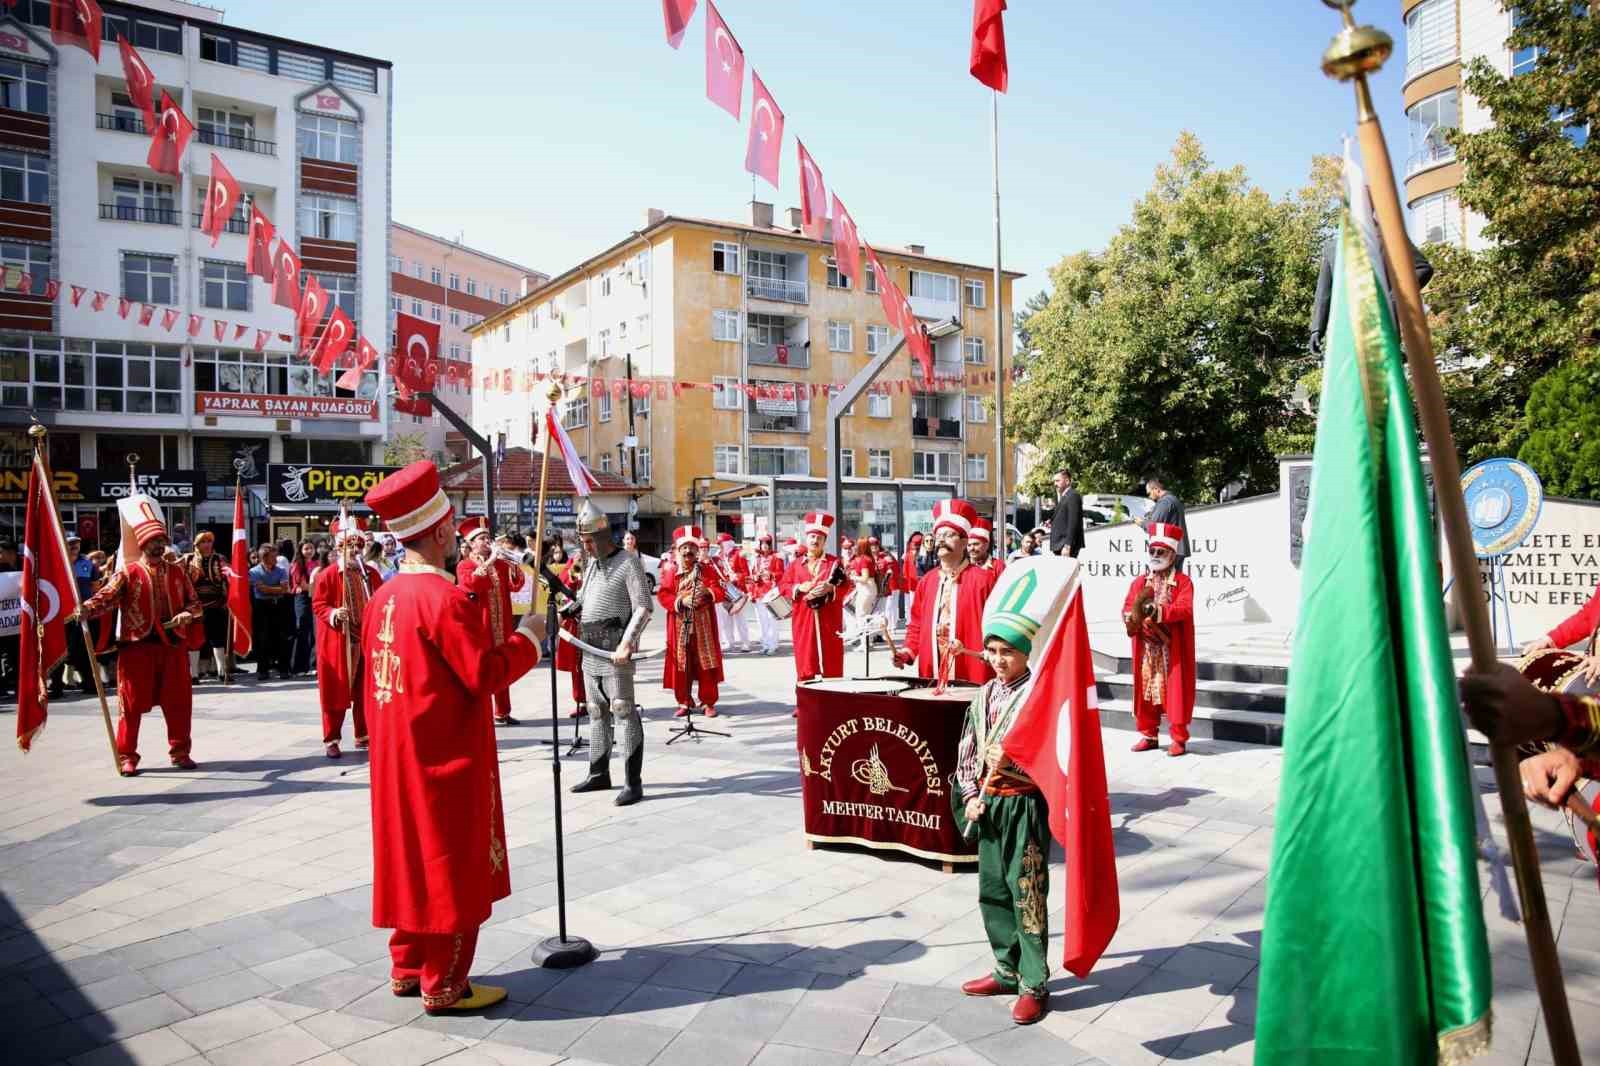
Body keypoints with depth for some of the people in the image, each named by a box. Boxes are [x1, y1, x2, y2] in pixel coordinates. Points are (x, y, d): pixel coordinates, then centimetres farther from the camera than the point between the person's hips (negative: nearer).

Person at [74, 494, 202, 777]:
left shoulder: (177, 572, 10)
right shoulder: (128, 572, -1)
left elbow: (194, 602, 14)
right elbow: (107, 596, -15)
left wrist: (187, 614, -8)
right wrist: (87, 608, -35)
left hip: (173, 644, 3)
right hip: (138, 644, -3)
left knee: (179, 701, 7)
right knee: (132, 701, 2)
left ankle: (180, 752, 19)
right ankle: (126, 756, 12)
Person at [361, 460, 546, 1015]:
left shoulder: (384, 595, 6)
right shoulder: (445, 597, -21)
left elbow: (376, 673, 14)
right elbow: (486, 674, -21)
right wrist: (528, 637, -9)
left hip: (398, 754, 9)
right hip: (447, 757, -9)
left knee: (412, 854, 18)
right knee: (452, 864, 3)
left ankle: (408, 966, 30)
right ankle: (444, 985, 12)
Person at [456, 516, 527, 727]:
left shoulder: (500, 564, 14)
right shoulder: (464, 566, 0)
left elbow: (516, 585, 3)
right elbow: (469, 585, -21)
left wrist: (512, 564, -13)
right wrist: (489, 563, -22)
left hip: (501, 627, 5)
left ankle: (502, 712, 18)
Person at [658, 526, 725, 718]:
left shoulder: (708, 570, 4)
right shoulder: (672, 573, 3)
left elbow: (721, 591, -3)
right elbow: (663, 595, -4)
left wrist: (708, 592, -23)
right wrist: (680, 601, -18)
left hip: (703, 625, 0)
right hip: (680, 626, 0)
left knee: (706, 663, 2)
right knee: (681, 664, 3)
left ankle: (709, 702, 12)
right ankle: (684, 702, 15)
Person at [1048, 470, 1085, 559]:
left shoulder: (1073, 496, -10)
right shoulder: (1062, 497, 20)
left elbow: (1073, 522, -17)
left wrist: (1067, 546, -22)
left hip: (1066, 546, -10)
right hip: (1059, 547, 10)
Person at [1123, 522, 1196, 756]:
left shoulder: (1183, 582, -2)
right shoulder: (1139, 582, 10)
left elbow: (1184, 609, -18)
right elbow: (1126, 610, 2)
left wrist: (1158, 611, -30)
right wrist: (1135, 616, -21)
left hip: (1173, 650, -4)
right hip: (1146, 651, 4)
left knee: (1175, 691, -1)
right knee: (1146, 691, 8)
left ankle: (1179, 739, 8)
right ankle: (1149, 735, 20)